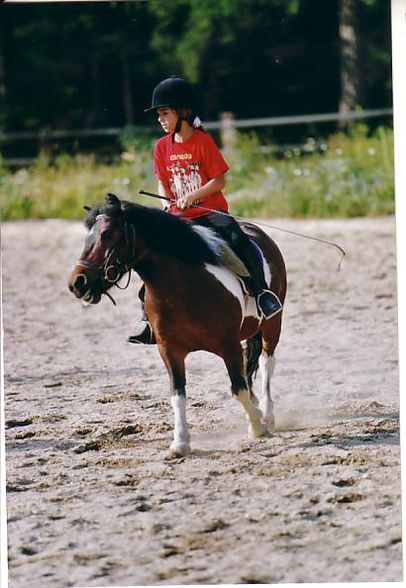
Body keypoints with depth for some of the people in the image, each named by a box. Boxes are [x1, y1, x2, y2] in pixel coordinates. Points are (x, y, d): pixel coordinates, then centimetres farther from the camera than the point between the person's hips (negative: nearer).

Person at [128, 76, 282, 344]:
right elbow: (163, 184, 13)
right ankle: (148, 315, 1)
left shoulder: (203, 141, -8)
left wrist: (193, 196, -20)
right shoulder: (162, 146, 6)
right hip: (180, 217, 5)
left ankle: (262, 292, -20)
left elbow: (219, 181, -9)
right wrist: (169, 204, -7)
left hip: (211, 211, -4)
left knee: (237, 238, -30)